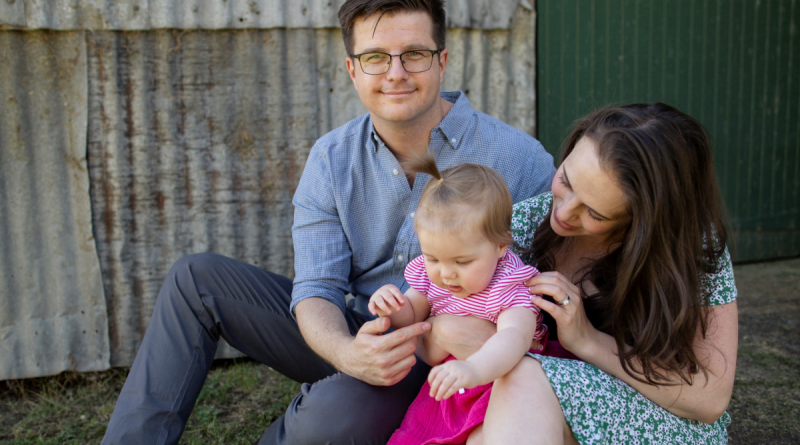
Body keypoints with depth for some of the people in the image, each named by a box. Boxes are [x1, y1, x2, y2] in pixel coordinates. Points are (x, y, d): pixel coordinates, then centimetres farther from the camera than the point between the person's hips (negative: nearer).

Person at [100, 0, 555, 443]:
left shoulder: (518, 159, -14)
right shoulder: (332, 159, -2)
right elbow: (316, 287, -8)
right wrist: (346, 352, -30)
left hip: (434, 361, -4)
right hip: (353, 335, 5)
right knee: (198, 277, -4)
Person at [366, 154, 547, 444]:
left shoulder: (510, 289, -25)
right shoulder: (430, 274, -5)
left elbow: (514, 337, -44)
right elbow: (412, 317, 11)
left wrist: (474, 369, -65)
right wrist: (393, 308, -15)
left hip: (498, 381, -5)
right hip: (446, 387, 6)